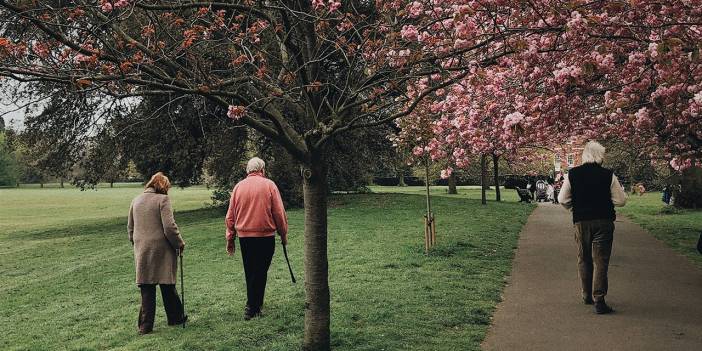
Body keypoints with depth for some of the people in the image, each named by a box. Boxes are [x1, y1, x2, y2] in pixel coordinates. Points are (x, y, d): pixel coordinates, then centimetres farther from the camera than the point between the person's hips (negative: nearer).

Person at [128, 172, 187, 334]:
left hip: (141, 250, 5)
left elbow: (130, 227, 17)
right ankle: (175, 317, 23)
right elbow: (169, 227, -14)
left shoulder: (136, 200, 11)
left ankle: (145, 325, 8)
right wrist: (180, 243, -2)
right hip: (161, 250, -5)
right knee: (167, 285, 10)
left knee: (146, 288, 8)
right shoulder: (162, 199, -9)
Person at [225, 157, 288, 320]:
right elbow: (279, 213, -5)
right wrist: (283, 234, 6)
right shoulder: (269, 185, -4)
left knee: (250, 272, 15)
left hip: (244, 236, 4)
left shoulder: (238, 186, 5)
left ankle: (254, 305, 26)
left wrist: (230, 239, 14)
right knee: (260, 272, 2)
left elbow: (230, 216, 7)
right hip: (265, 236, -4)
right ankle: (252, 308, -1)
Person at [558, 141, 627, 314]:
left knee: (584, 260, 16)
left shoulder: (573, 174, -3)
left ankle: (587, 296, 26)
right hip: (603, 221, -2)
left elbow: (562, 199, 0)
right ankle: (599, 300, -7)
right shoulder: (608, 175, -8)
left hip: (581, 222, 2)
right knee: (600, 261, 0)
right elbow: (621, 200, -4)